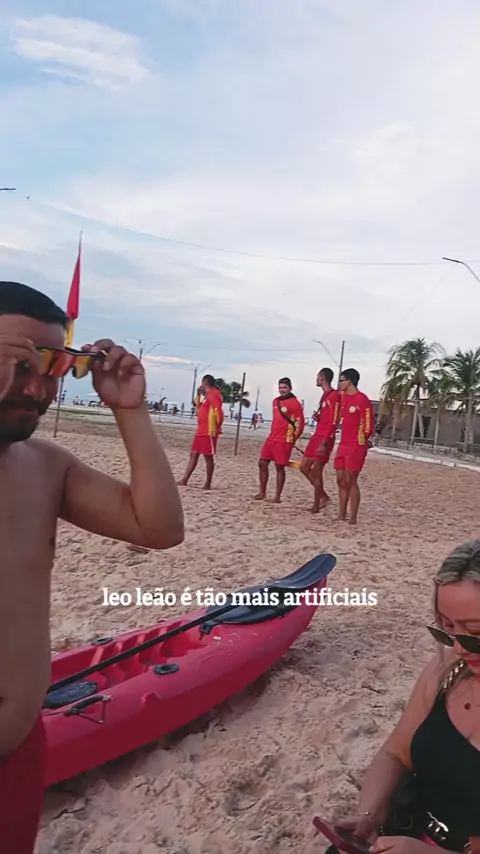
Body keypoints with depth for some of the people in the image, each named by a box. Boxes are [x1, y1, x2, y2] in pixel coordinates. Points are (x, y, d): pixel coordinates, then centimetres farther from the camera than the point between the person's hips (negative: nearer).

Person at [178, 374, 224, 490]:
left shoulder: (213, 394, -13)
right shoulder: (208, 395, 19)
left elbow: (219, 412, -24)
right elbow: (199, 408, 30)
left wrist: (217, 427, -15)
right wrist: (198, 395, 20)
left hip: (209, 432, -10)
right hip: (201, 431, 10)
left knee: (208, 457, -4)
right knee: (193, 454, 9)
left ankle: (208, 484, 2)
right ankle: (184, 480, 11)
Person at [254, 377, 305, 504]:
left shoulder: (295, 403, -10)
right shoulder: (275, 401, 13)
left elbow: (300, 423, -10)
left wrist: (293, 438, -7)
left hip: (284, 441, -7)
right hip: (271, 438, 8)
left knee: (280, 468, -3)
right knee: (262, 463, 7)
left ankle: (277, 496, 6)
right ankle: (262, 492, 17)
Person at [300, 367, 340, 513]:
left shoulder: (334, 395, -14)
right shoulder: (325, 395, 16)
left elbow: (333, 422, -20)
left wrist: (324, 443, -24)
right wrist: (318, 417, 5)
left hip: (325, 438, -10)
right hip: (317, 435, 10)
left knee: (316, 471, -5)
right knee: (304, 467, 10)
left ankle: (316, 505, 6)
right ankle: (323, 496, 18)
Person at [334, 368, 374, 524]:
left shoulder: (362, 400, -14)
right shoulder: (343, 397, 12)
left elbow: (368, 425, -12)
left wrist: (361, 440, -1)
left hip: (356, 446, -8)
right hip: (343, 445, 8)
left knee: (351, 481, -6)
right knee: (341, 480, 9)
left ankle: (353, 518, 1)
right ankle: (341, 515, 16)